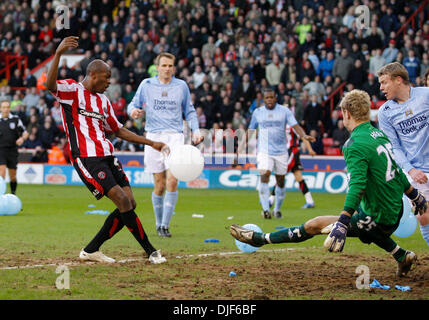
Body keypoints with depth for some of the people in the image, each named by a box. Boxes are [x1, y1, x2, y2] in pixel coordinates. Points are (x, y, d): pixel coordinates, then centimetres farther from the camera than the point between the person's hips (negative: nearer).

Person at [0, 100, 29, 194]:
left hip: (12, 150, 1)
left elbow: (25, 133, 7)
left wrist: (22, 138, -13)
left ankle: (13, 193, 22)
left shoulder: (15, 119, 3)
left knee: (13, 176, 5)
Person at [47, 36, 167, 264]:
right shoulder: (72, 90, -3)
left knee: (129, 204, 2)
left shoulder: (103, 100, 21)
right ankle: (151, 252, -6)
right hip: (86, 158, -9)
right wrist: (58, 53, -38)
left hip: (106, 156, 9)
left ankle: (91, 250, 12)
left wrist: (151, 143, 26)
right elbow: (50, 85, -24)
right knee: (123, 201, -15)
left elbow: (118, 130, 29)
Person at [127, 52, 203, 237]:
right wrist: (133, 111, -10)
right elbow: (134, 104, 14)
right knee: (159, 184, 0)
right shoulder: (147, 85, 7)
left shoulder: (181, 86, 10)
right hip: (154, 137, 0)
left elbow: (189, 111, 21)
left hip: (175, 135, 0)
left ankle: (165, 224, -10)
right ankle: (159, 223, 19)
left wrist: (195, 130, 7)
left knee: (172, 181, -15)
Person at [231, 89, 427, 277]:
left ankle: (261, 238, 8)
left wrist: (342, 223, -39)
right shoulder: (380, 134, 7)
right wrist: (415, 196, 34)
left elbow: (357, 186, -32)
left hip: (379, 220, -8)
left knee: (315, 225, -2)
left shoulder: (356, 145, -19)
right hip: (396, 212, 8)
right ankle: (402, 256, 35)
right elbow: (397, 171, 20)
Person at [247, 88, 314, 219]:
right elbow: (251, 130, 17)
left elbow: (295, 125, -7)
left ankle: (277, 209, 25)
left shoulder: (284, 111, 1)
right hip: (264, 151, -1)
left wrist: (304, 135, -26)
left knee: (280, 181, 6)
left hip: (281, 152, 1)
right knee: (264, 176, -20)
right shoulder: (257, 112, 6)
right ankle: (265, 209, -22)